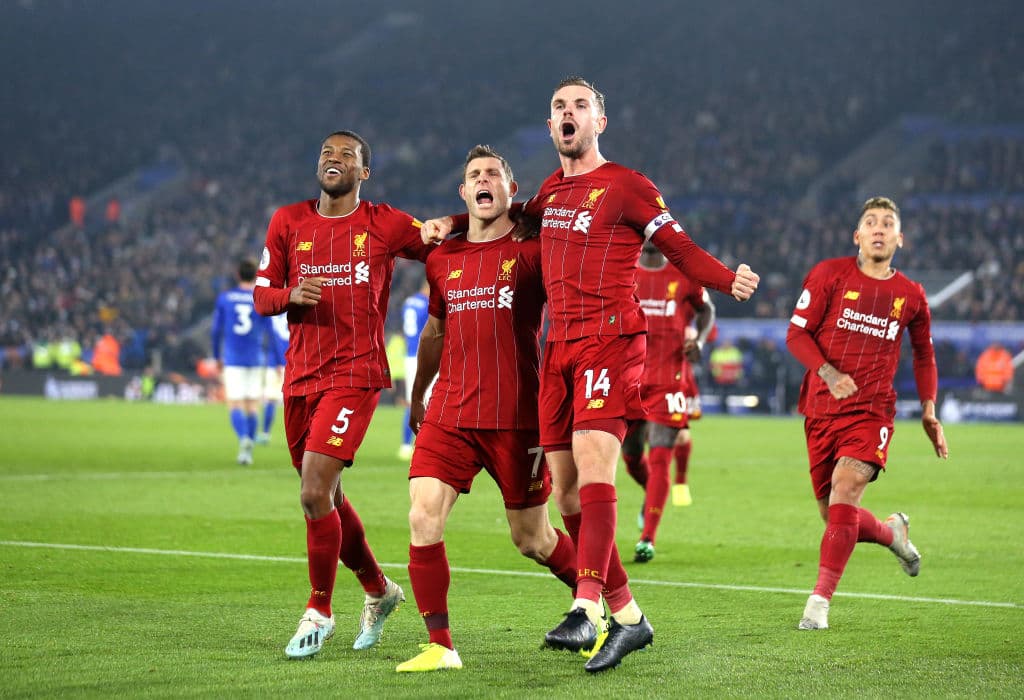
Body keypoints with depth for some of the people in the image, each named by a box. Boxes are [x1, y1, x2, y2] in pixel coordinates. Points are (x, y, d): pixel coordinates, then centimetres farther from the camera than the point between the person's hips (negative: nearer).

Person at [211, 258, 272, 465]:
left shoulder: (224, 298, 3)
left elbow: (216, 330, 5)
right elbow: (270, 331, -4)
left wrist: (217, 358, 16)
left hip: (232, 360, 0)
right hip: (255, 359, 0)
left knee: (235, 405, -2)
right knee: (252, 404, 11)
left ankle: (244, 439, -29)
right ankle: (248, 451, 10)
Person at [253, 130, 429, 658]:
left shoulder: (387, 225, 0)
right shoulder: (288, 222, 8)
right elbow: (262, 295, 10)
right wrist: (290, 296, -10)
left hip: (354, 373, -5)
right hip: (300, 374, 5)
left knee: (315, 494, -15)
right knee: (326, 498, 14)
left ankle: (319, 611, 0)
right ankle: (378, 590, 35)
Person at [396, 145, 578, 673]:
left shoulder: (533, 250, -2)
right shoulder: (442, 259, 12)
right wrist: (417, 395, 33)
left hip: (517, 418, -3)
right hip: (449, 411, 4)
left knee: (531, 539, 7)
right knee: (423, 520, -14)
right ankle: (440, 646, -9)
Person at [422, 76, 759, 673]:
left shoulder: (626, 186, -1)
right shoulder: (552, 189, 20)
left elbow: (680, 248, -3)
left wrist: (728, 280, -22)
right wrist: (452, 223, 25)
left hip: (609, 337, -7)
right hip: (560, 345, 8)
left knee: (592, 462, -25)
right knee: (568, 491, 4)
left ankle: (587, 611, -36)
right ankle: (627, 615, 13)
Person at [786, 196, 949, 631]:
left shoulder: (911, 296, 8)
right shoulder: (829, 275, 1)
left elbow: (923, 354, 23)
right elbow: (797, 333, -1)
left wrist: (928, 411, 15)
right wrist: (827, 372, -18)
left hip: (871, 410, -1)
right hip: (822, 409, 1)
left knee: (845, 489, -25)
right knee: (835, 516, 4)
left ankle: (820, 601, -23)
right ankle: (891, 532, 39)